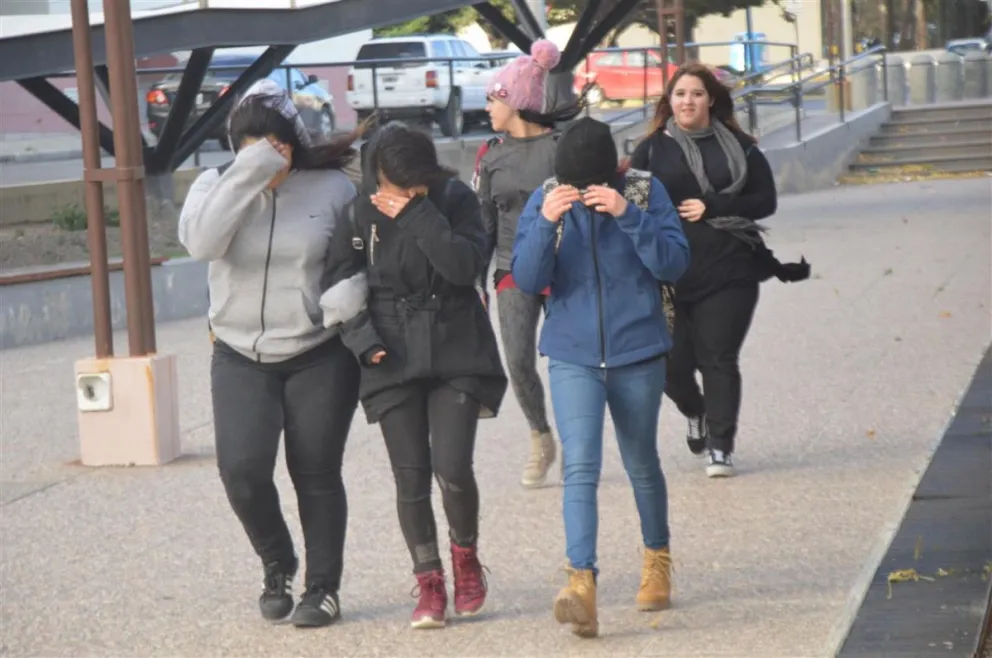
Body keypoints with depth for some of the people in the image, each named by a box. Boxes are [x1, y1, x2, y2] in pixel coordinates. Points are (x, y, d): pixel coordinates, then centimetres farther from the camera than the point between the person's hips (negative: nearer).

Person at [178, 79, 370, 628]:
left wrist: (350, 291, -19)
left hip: (319, 357, -1)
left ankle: (323, 588, 20)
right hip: (241, 357, 1)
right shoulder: (217, 185, 0)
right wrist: (248, 174, -24)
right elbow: (200, 241, -20)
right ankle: (276, 564, 16)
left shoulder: (332, 188, -3)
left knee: (317, 475, 4)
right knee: (242, 470, -12)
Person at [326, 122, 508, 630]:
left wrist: (417, 216, -21)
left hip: (456, 353, -1)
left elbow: (466, 265, -18)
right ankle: (429, 584, 12)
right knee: (411, 478, -1)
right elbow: (342, 285, 3)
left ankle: (466, 556, 16)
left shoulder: (456, 201, -4)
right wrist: (364, 340, -9)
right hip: (394, 359, 1)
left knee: (452, 469, -12)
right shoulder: (360, 214, -2)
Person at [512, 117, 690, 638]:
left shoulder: (644, 193, -6)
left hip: (638, 353, 0)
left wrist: (627, 215, -25)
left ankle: (657, 558, 40)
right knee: (580, 465, -15)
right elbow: (527, 280, -9)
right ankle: (581, 581, -24)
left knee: (641, 463, 17)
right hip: (573, 358, 0)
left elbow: (674, 264, -14)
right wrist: (545, 224, -24)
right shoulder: (545, 201, -4)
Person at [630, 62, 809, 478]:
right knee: (672, 363, 1)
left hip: (728, 272, 0)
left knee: (719, 359, -4)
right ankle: (696, 414, 33)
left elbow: (765, 201, 5)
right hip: (670, 272, 0)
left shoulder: (738, 147, 7)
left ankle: (720, 447, 3)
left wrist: (712, 207, -8)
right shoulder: (653, 150, 6)